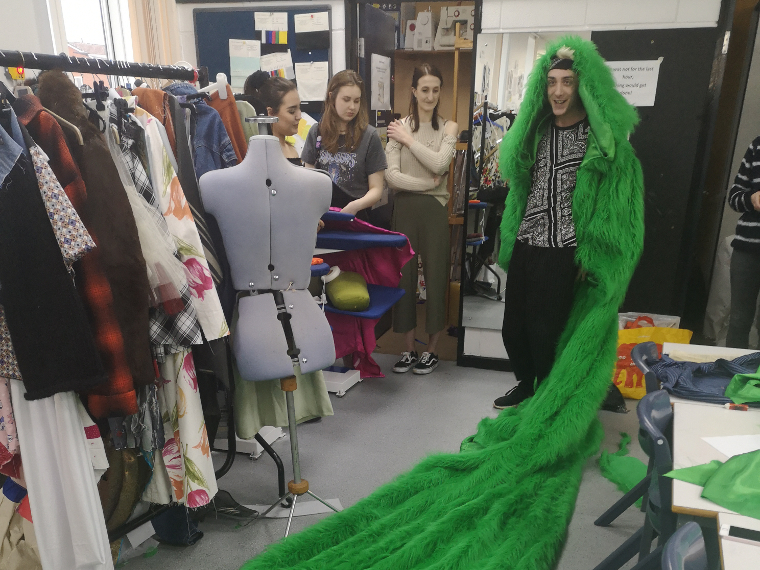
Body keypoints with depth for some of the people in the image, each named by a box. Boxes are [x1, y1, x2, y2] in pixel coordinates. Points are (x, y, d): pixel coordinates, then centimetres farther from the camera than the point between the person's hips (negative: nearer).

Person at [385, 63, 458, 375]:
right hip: (405, 208, 1)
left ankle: (432, 349, 20)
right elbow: (391, 176, -8)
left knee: (435, 275, 4)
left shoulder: (448, 127, 5)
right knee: (404, 274, 6)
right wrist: (428, 184, -11)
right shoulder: (398, 127, 2)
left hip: (434, 209, 0)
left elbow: (439, 163, -14)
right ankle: (408, 348, 20)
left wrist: (409, 139, -8)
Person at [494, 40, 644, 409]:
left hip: (562, 252, -5)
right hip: (525, 245, 6)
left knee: (545, 333, 2)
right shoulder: (537, 129, 11)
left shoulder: (603, 136, -7)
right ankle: (525, 385, 36)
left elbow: (612, 202, -9)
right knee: (513, 327, 11)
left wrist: (591, 257, -13)